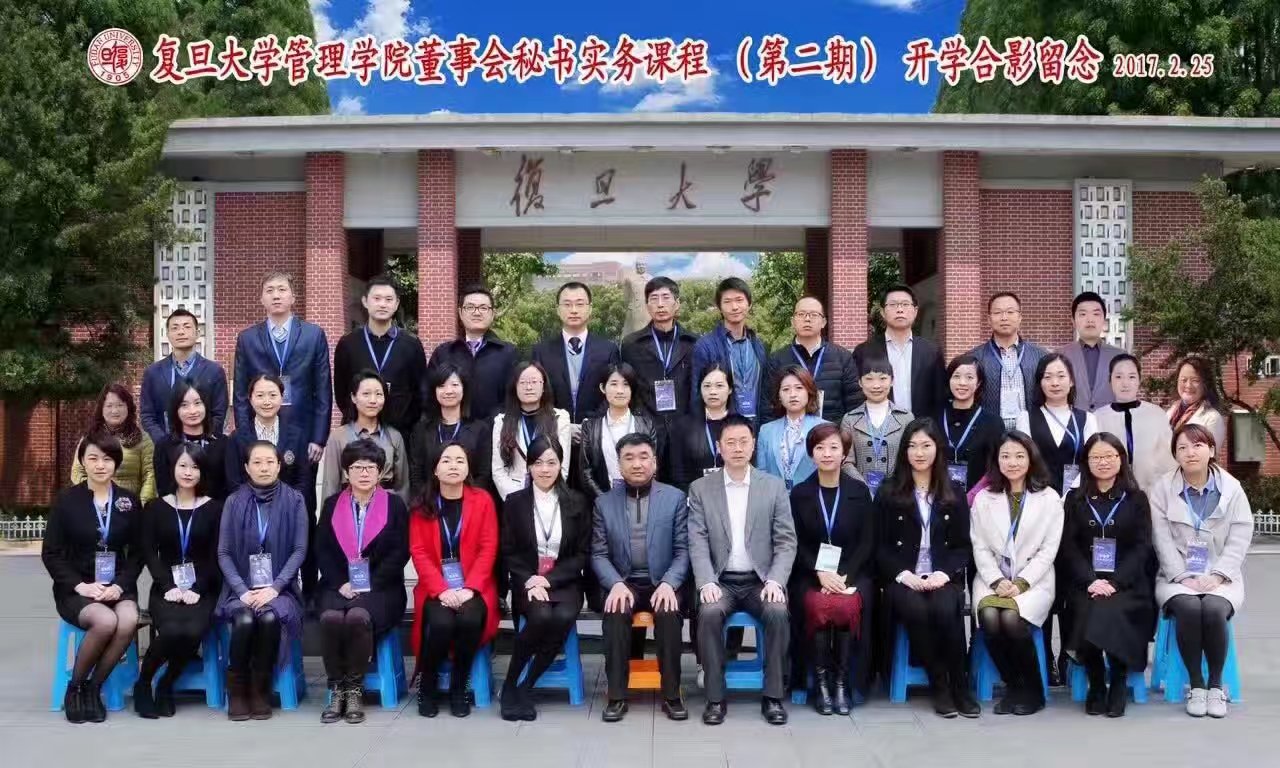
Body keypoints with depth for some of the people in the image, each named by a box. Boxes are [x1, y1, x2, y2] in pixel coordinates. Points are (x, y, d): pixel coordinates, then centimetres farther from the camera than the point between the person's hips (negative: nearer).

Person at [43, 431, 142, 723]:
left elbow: (138, 552, 7)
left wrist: (120, 585, -11)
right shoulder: (66, 500, 0)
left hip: (118, 586, 2)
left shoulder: (130, 501, 6)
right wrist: (80, 585, -14)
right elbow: (50, 553, 0)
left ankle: (93, 688, -12)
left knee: (129, 621, -32)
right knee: (106, 621, -33)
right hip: (75, 589, -2)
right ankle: (74, 688, -9)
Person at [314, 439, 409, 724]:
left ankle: (355, 689, -17)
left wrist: (369, 584, -11)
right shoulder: (331, 504, 12)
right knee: (331, 617, -30)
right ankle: (337, 689, -15)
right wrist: (341, 583, -10)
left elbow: (400, 552, -1)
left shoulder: (395, 504, 6)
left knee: (358, 616, -33)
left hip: (379, 587, -2)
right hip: (337, 585, 2)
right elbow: (322, 551, 6)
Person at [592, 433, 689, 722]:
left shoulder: (675, 498, 4)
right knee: (615, 614, -31)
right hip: (623, 583, 1)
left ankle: (672, 694, -19)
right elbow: (599, 554, 3)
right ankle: (616, 695, -21)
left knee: (668, 614, -32)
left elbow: (683, 550, 0)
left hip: (663, 583, -1)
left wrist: (669, 583, -17)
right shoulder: (604, 502, 7)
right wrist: (616, 584, -15)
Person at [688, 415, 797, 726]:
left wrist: (775, 581, -14)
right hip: (720, 581, 0)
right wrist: (706, 583, -18)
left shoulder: (774, 486, 5)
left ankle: (773, 696, -16)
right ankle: (715, 697, -18)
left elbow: (786, 541, 2)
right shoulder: (700, 488, 5)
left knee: (778, 612, -30)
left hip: (760, 580, 0)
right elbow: (697, 542, -2)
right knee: (709, 613, -31)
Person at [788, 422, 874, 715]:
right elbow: (796, 544, 2)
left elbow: (867, 543, 2)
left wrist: (843, 575, -12)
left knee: (846, 606, -31)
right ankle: (821, 681, -16)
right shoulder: (799, 493, 5)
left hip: (850, 573, 0)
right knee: (818, 607, -31)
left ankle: (842, 680, -16)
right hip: (810, 574, 0)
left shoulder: (859, 491, 6)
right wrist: (820, 573, -14)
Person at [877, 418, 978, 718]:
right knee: (916, 610, -33)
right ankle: (940, 687, -17)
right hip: (902, 578, 0)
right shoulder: (889, 492, 7)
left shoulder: (955, 491, 11)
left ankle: (960, 685, -16)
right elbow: (881, 547, 5)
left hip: (943, 577, 1)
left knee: (945, 610, -33)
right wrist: (904, 575, -12)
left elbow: (963, 546, 9)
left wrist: (943, 574, -10)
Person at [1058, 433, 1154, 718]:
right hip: (1085, 583, 1)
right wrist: (1091, 580, -13)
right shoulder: (1075, 499, 12)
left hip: (1126, 583, -1)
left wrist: (1114, 582, -14)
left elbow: (1141, 547, 0)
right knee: (1088, 614, -29)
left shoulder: (1136, 499, 9)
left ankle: (1118, 685, -8)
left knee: (1109, 613, -31)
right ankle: (1096, 686, -7)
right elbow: (1068, 547, 4)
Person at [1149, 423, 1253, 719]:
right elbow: (1163, 541, -3)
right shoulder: (1162, 489, 3)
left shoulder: (1231, 488, 4)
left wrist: (1215, 576, -13)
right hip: (1178, 576, 0)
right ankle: (1196, 685, -14)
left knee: (1214, 610, -32)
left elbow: (1239, 540, -1)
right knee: (1188, 608, -32)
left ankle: (1216, 684, -10)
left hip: (1220, 577, 0)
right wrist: (1184, 577, -14)